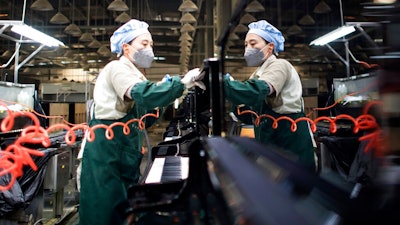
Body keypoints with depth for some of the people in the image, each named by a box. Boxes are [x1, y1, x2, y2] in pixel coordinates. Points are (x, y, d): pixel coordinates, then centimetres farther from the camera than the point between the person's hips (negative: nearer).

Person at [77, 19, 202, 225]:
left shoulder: (133, 74, 20)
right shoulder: (117, 68, -8)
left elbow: (142, 121, 16)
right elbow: (143, 94, -29)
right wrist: (182, 83, -26)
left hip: (124, 155, 9)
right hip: (107, 153, -9)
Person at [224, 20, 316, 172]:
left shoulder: (280, 66, -11)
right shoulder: (257, 75, 13)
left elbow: (256, 92, -32)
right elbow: (248, 117, 10)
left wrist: (221, 80, -30)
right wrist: (238, 102, -7)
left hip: (291, 148, -8)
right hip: (269, 148, 8)